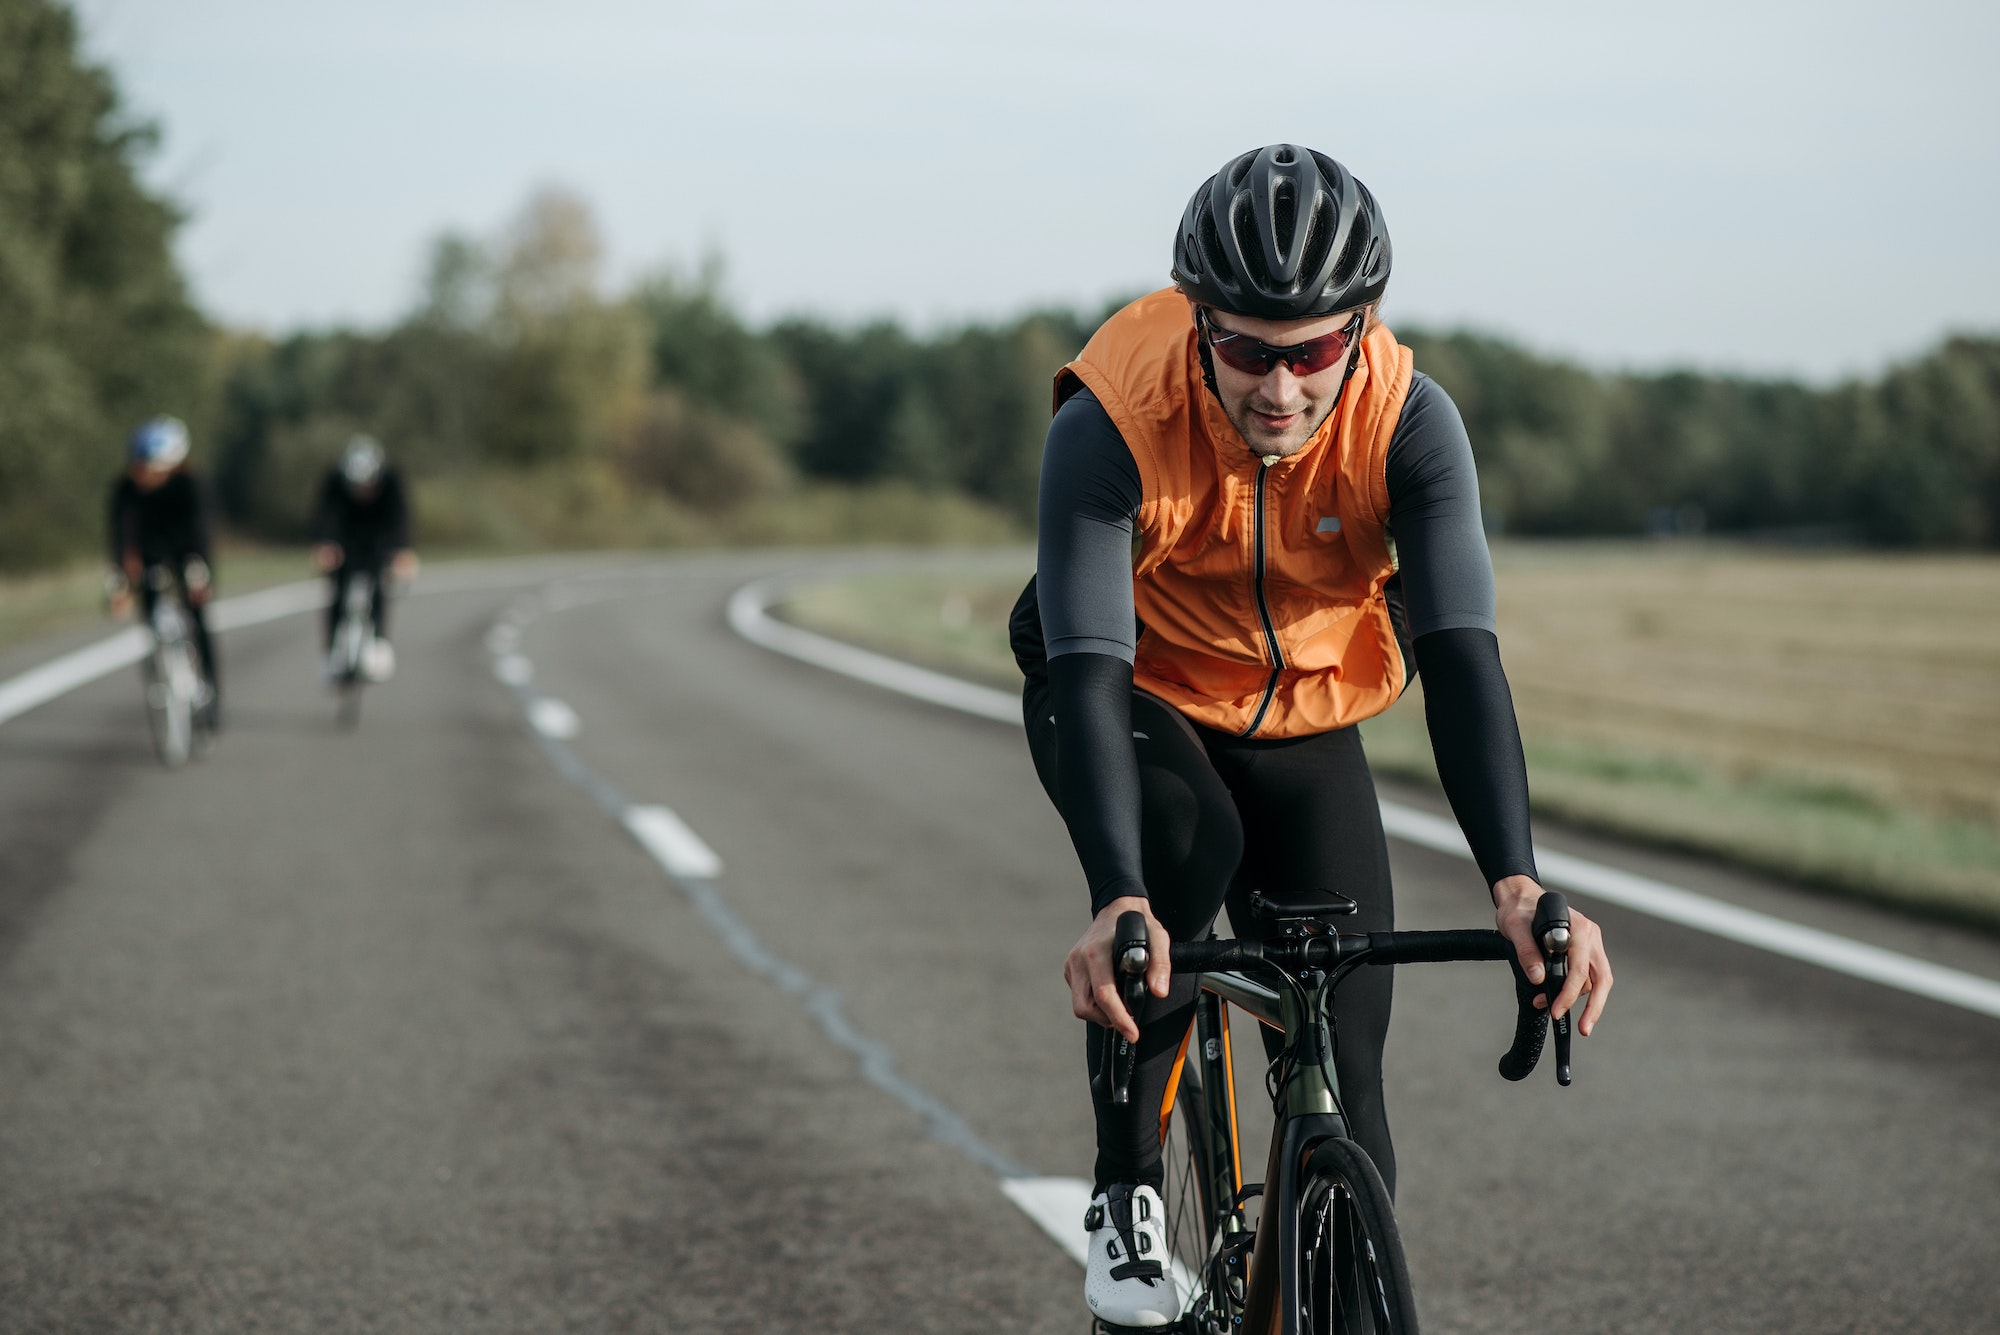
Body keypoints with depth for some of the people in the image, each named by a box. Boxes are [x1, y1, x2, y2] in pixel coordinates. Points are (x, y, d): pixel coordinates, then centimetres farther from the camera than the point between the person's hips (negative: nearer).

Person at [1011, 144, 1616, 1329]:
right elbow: (1087, 668, -39)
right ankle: (1128, 1195, -17)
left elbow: (1460, 651, -35)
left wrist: (1517, 884, -50)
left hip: (1304, 722, 2)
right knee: (1189, 843, -35)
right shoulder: (1111, 425, -32)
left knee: (1344, 1072, -7)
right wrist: (1118, 904, -54)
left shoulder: (1408, 422, -27)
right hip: (1132, 699, -2)